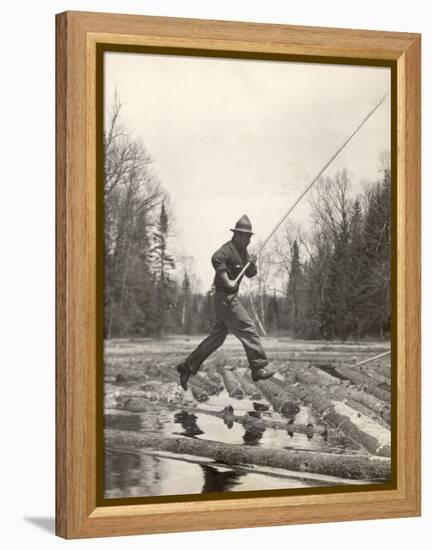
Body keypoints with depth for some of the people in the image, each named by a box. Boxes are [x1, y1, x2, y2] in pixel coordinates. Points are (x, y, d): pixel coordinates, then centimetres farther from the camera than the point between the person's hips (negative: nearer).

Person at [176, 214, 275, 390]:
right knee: (247, 329, -10)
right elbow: (216, 258, -35)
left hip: (230, 298, 10)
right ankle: (259, 368, -7)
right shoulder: (228, 250, -14)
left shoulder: (243, 252, 15)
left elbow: (251, 274, 18)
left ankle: (188, 366, 14)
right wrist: (227, 281, -36)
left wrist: (252, 264, -4)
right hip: (225, 298, -10)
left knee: (217, 338, 10)